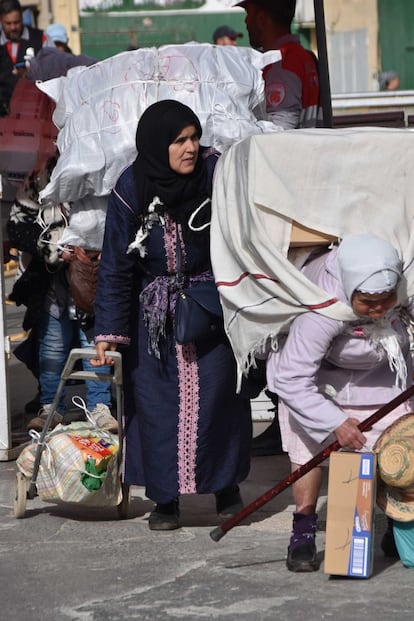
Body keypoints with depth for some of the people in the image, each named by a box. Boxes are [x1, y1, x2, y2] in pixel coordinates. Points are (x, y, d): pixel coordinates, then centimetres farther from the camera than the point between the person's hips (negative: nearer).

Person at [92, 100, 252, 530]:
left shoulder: (215, 173, -13)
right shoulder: (131, 190, -13)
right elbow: (114, 267, -8)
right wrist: (108, 333, -12)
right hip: (154, 312, 0)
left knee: (217, 393, -5)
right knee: (157, 399, -2)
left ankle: (227, 488, 10)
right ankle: (165, 499, 7)